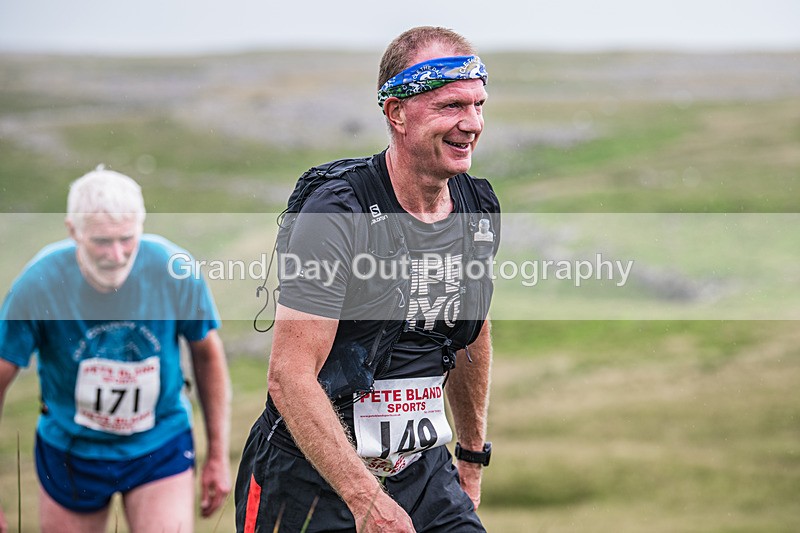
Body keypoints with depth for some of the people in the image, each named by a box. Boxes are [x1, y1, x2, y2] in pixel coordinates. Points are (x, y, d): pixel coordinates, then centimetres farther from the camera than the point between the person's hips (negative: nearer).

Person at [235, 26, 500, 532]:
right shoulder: (337, 213, -19)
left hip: (423, 472, 5)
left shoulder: (480, 210, 1)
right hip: (313, 479, -5)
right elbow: (290, 378, -23)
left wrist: (473, 458, 22)